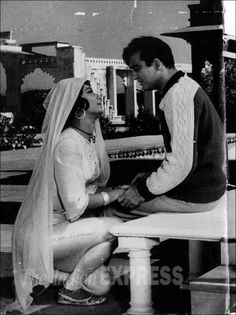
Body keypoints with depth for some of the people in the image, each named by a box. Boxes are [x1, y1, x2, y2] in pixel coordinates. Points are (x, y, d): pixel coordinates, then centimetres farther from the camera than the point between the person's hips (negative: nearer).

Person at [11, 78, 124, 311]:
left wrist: (123, 190, -7)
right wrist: (111, 196, -15)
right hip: (44, 234, -9)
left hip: (63, 226, 9)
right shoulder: (67, 144, -22)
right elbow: (75, 202, -27)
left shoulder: (90, 140, 8)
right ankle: (70, 291, -6)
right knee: (113, 228, -22)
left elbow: (92, 189, 8)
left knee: (101, 285, 3)